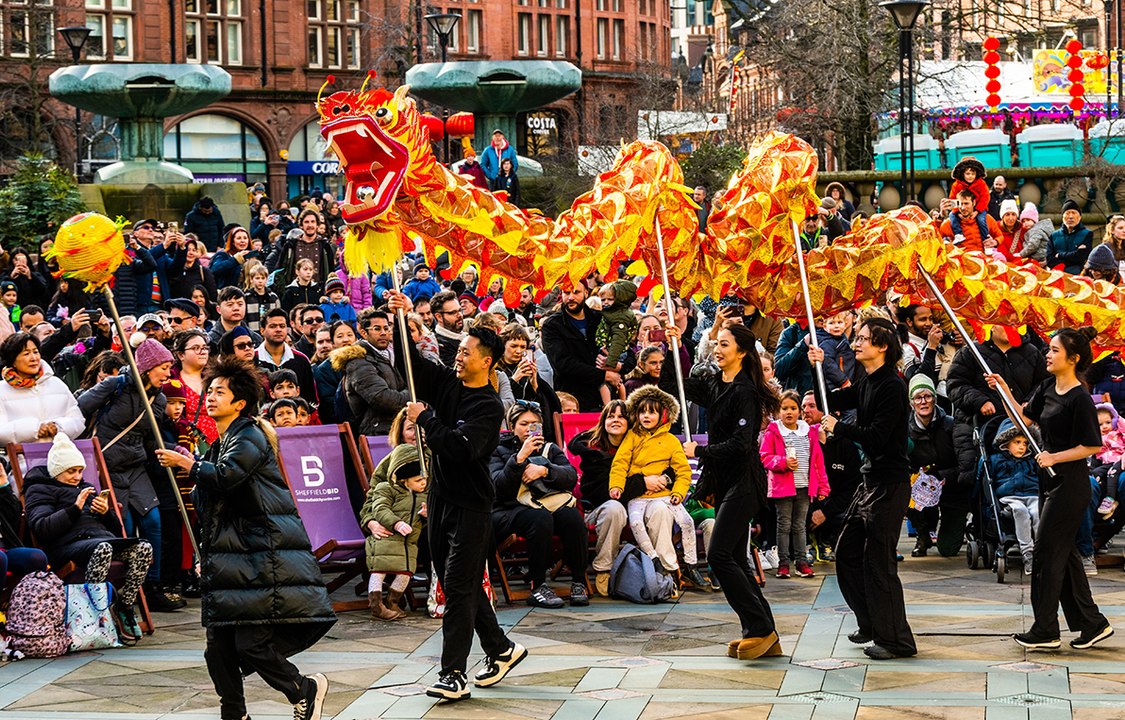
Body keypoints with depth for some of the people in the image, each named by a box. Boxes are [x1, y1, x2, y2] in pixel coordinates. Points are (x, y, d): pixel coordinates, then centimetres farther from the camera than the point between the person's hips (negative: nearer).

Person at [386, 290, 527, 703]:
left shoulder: (489, 406, -14)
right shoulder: (448, 383, 7)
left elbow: (460, 447, -25)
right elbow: (411, 363, 9)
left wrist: (425, 419, -18)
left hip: (470, 504, -8)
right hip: (441, 497, 8)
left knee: (459, 587, -9)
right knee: (454, 583, 14)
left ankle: (453, 675, -8)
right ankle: (501, 650, 28)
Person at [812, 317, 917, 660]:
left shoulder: (892, 386, -16)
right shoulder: (867, 384, 12)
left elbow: (876, 436, -22)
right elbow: (830, 402, 18)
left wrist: (838, 427, -10)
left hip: (890, 483, -10)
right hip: (871, 480, 10)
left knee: (878, 560, -7)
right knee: (847, 552, 15)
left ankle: (896, 640, 0)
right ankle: (872, 623, 26)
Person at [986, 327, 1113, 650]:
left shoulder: (1080, 399, -18)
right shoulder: (1048, 388, 8)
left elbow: (1091, 446, -17)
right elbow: (1023, 418, 11)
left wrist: (1054, 457, -21)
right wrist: (1004, 390, 1)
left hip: (1070, 486, -9)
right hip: (1051, 482, 9)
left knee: (1048, 553, -3)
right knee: (1064, 552, 13)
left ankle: (1045, 632, 5)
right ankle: (1093, 624, 21)